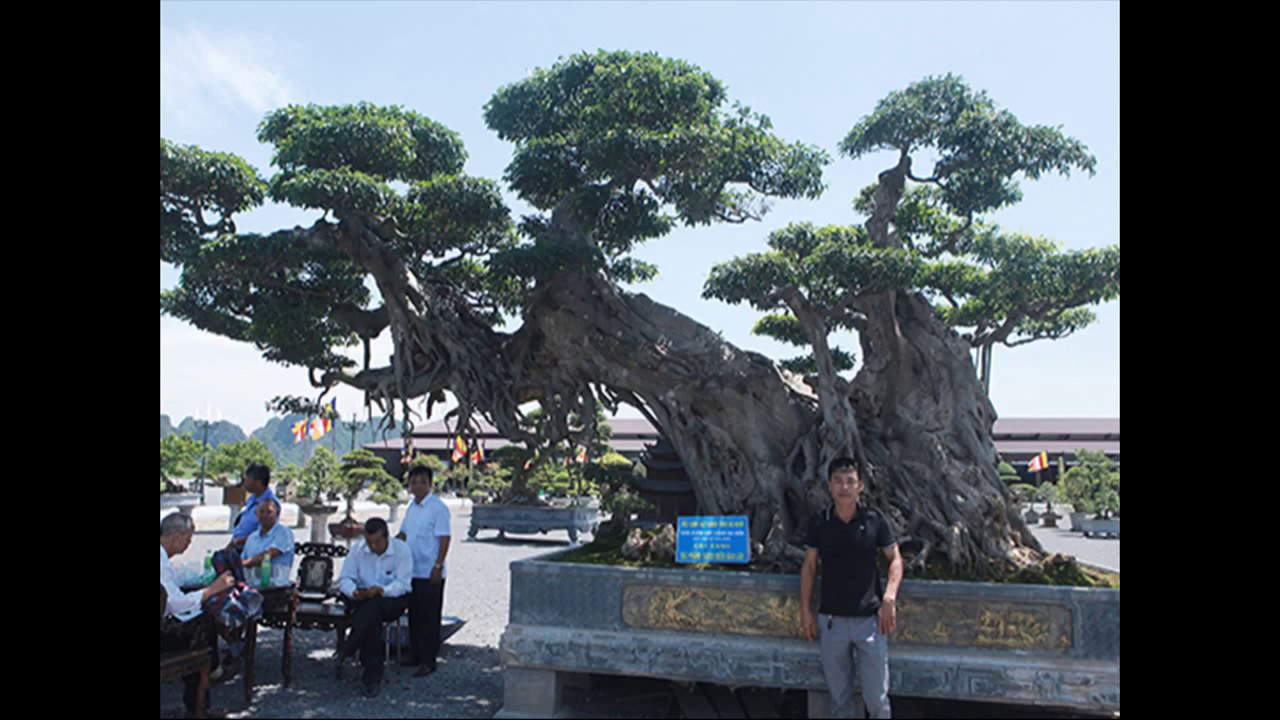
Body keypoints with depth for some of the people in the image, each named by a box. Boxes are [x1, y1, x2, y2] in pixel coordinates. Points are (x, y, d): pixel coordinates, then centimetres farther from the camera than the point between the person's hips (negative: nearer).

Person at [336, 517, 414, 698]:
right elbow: (345, 579, -2)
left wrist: (381, 590, -33)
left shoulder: (402, 549, -10)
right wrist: (354, 592, -26)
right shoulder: (357, 549, -1)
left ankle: (349, 648, -25)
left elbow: (403, 584, -14)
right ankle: (373, 677, -28)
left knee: (373, 604, -37)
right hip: (364, 600, 2)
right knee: (372, 618, -33)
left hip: (394, 600, -2)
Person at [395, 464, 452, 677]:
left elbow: (444, 539, -14)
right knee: (414, 615, 15)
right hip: (411, 571, 7)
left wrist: (438, 566, -19)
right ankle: (416, 656, 26)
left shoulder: (438, 507, -12)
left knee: (429, 619, -1)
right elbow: (403, 534, 20)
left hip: (430, 574, -7)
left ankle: (428, 662, 5)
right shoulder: (412, 506, 12)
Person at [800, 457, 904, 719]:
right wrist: (805, 610, 3)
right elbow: (809, 566, 4)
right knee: (839, 694, 14)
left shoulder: (875, 519, -6)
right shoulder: (818, 522, -3)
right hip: (831, 619, 1)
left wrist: (889, 597, -11)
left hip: (870, 618, -1)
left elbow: (895, 559, 2)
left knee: (877, 695, 4)